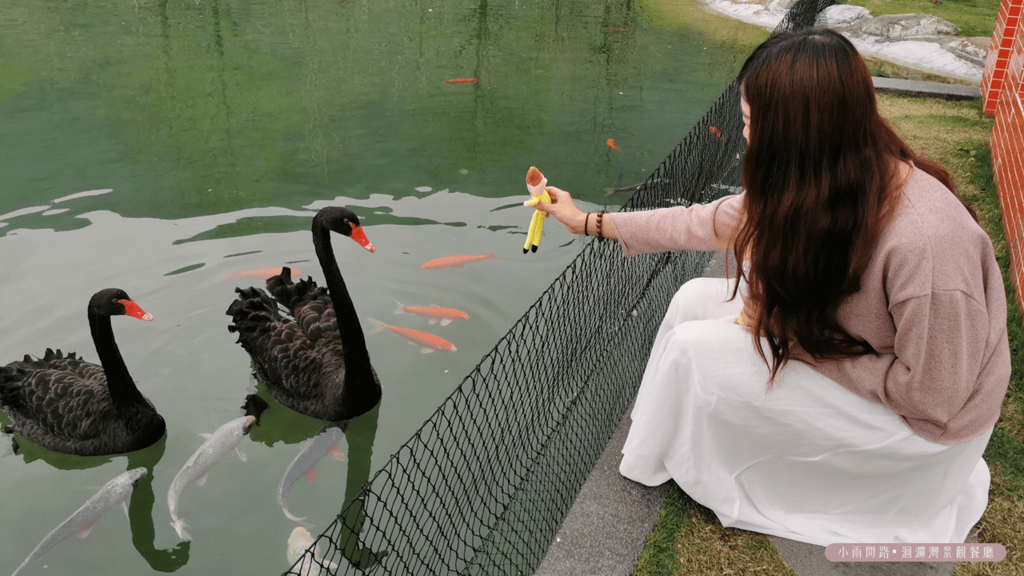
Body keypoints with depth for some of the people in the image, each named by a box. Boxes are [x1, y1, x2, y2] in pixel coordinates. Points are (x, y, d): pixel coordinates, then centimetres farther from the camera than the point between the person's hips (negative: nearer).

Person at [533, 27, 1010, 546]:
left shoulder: (924, 243, -37)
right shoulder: (817, 186, -13)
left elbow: (933, 397, -27)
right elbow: (711, 222, 0)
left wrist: (798, 339, -23)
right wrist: (589, 222, 7)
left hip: (913, 421, -7)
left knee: (695, 350, -16)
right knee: (696, 298, -1)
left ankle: (659, 462, 13)